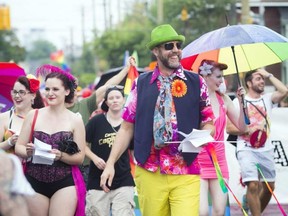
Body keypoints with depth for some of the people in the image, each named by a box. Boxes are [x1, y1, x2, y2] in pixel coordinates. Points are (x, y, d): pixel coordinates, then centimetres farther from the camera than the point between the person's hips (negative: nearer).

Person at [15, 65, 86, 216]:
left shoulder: (75, 120, 2)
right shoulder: (33, 115, 4)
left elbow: (80, 157, 1)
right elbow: (18, 147, 6)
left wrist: (61, 155, -18)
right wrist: (28, 152, -17)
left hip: (65, 183, -1)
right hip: (34, 182, 1)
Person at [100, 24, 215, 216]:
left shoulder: (196, 83, 6)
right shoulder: (141, 84, 8)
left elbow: (209, 123, 10)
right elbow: (127, 128, 10)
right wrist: (110, 164, 4)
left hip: (186, 175, -1)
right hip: (150, 173, 1)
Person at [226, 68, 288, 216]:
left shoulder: (267, 99, 10)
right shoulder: (239, 102, 0)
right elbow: (229, 128, -3)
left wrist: (268, 75, -2)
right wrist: (249, 130, -17)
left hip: (266, 150, 5)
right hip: (247, 150, -5)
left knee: (269, 186, 10)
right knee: (253, 185, -19)